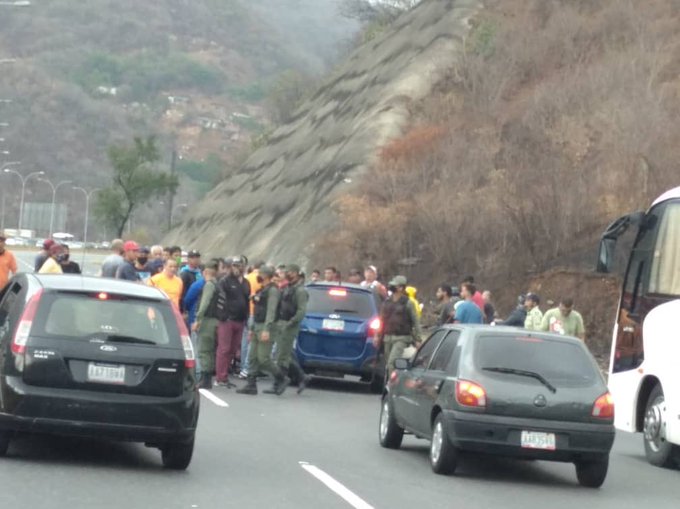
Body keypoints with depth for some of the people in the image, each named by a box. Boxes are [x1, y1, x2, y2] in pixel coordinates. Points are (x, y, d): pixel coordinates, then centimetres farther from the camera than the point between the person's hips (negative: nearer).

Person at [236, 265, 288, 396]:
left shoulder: (272, 290, -11)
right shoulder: (261, 291, 19)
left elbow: (271, 311, -18)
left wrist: (266, 330, -25)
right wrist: (252, 329, 21)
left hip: (265, 327, -10)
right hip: (257, 326, 10)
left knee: (263, 358, -10)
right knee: (252, 357, 5)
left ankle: (281, 379, 4)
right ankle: (251, 385, 6)